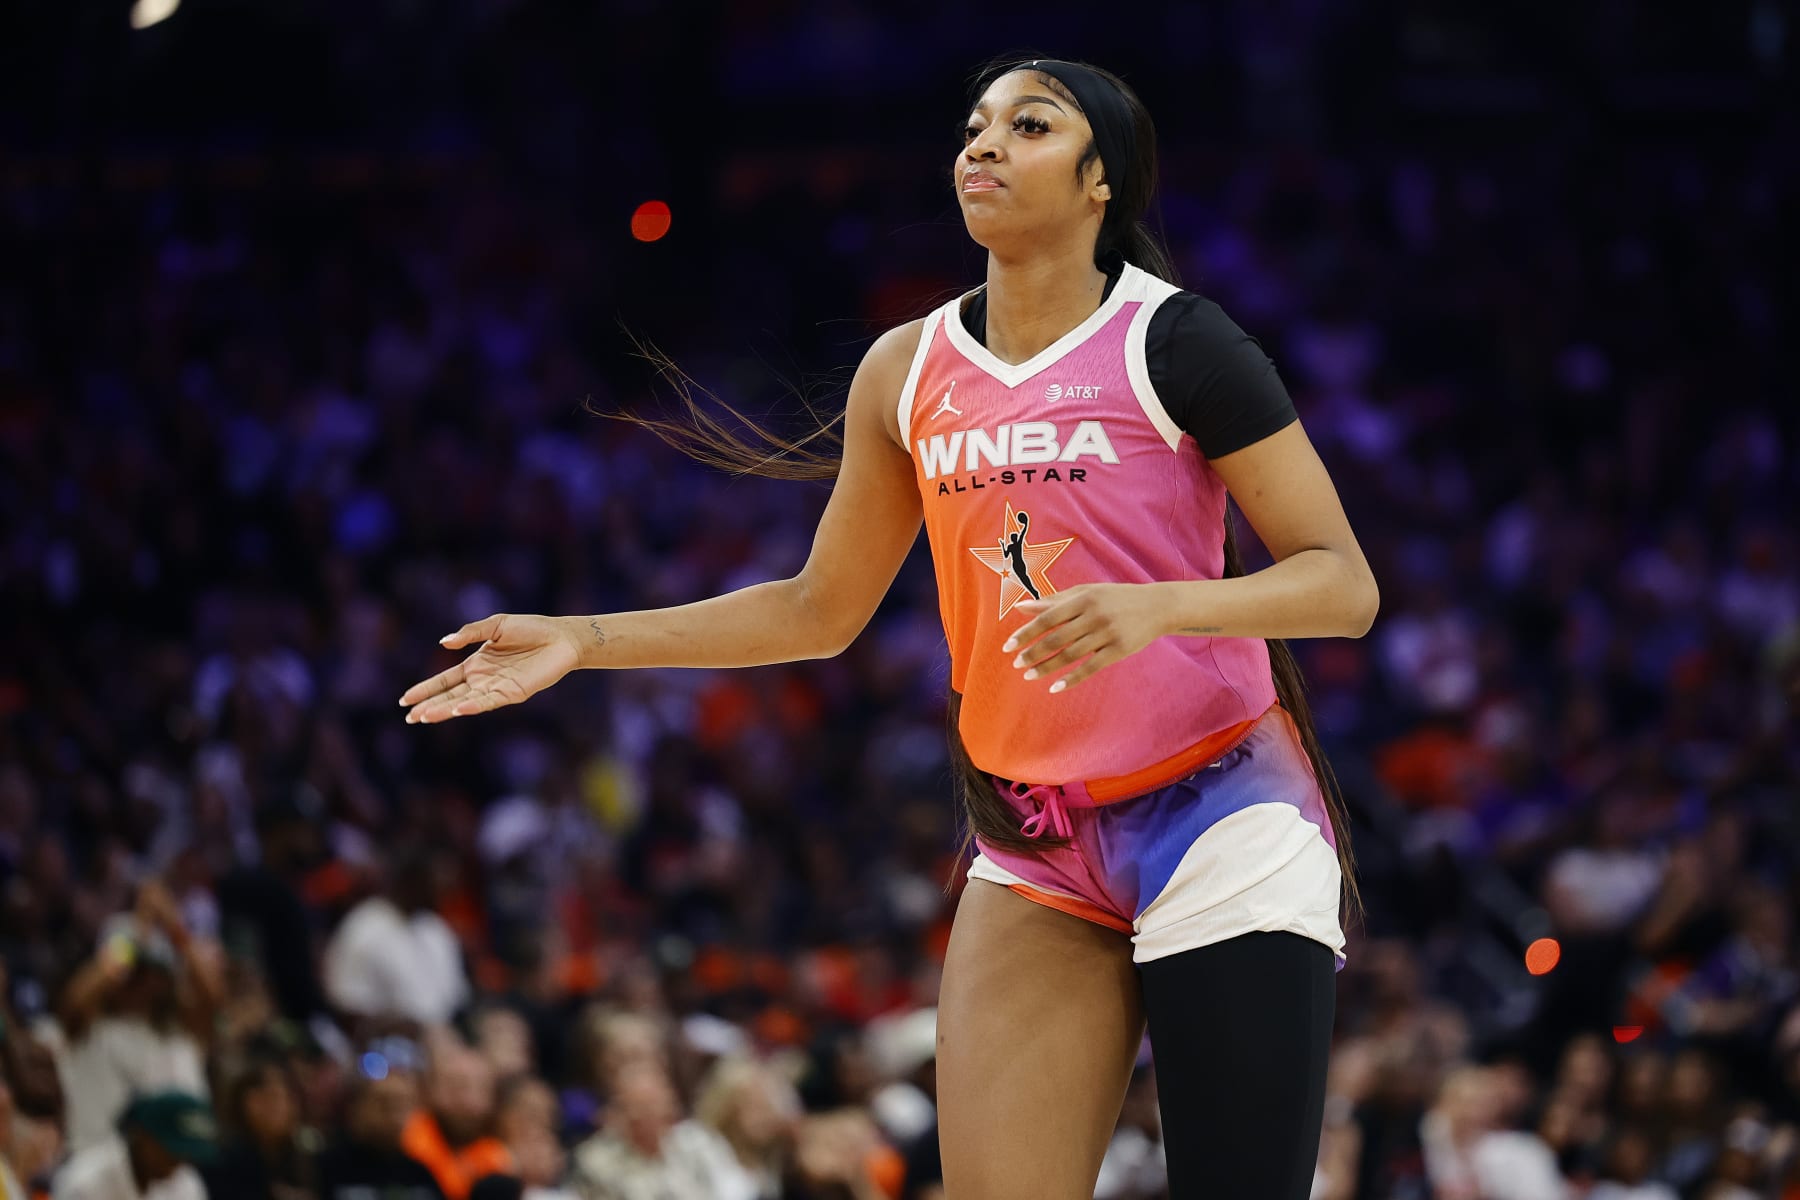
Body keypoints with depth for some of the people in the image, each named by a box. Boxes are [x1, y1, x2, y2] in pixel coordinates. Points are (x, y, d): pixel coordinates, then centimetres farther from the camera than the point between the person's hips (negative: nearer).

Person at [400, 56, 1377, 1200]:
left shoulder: (1173, 342, -10)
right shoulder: (909, 372, 6)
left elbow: (1345, 586, -12)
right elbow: (820, 611, 18)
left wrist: (1160, 606, -29)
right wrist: (580, 641, 11)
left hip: (1218, 819, -5)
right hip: (1034, 849, 5)